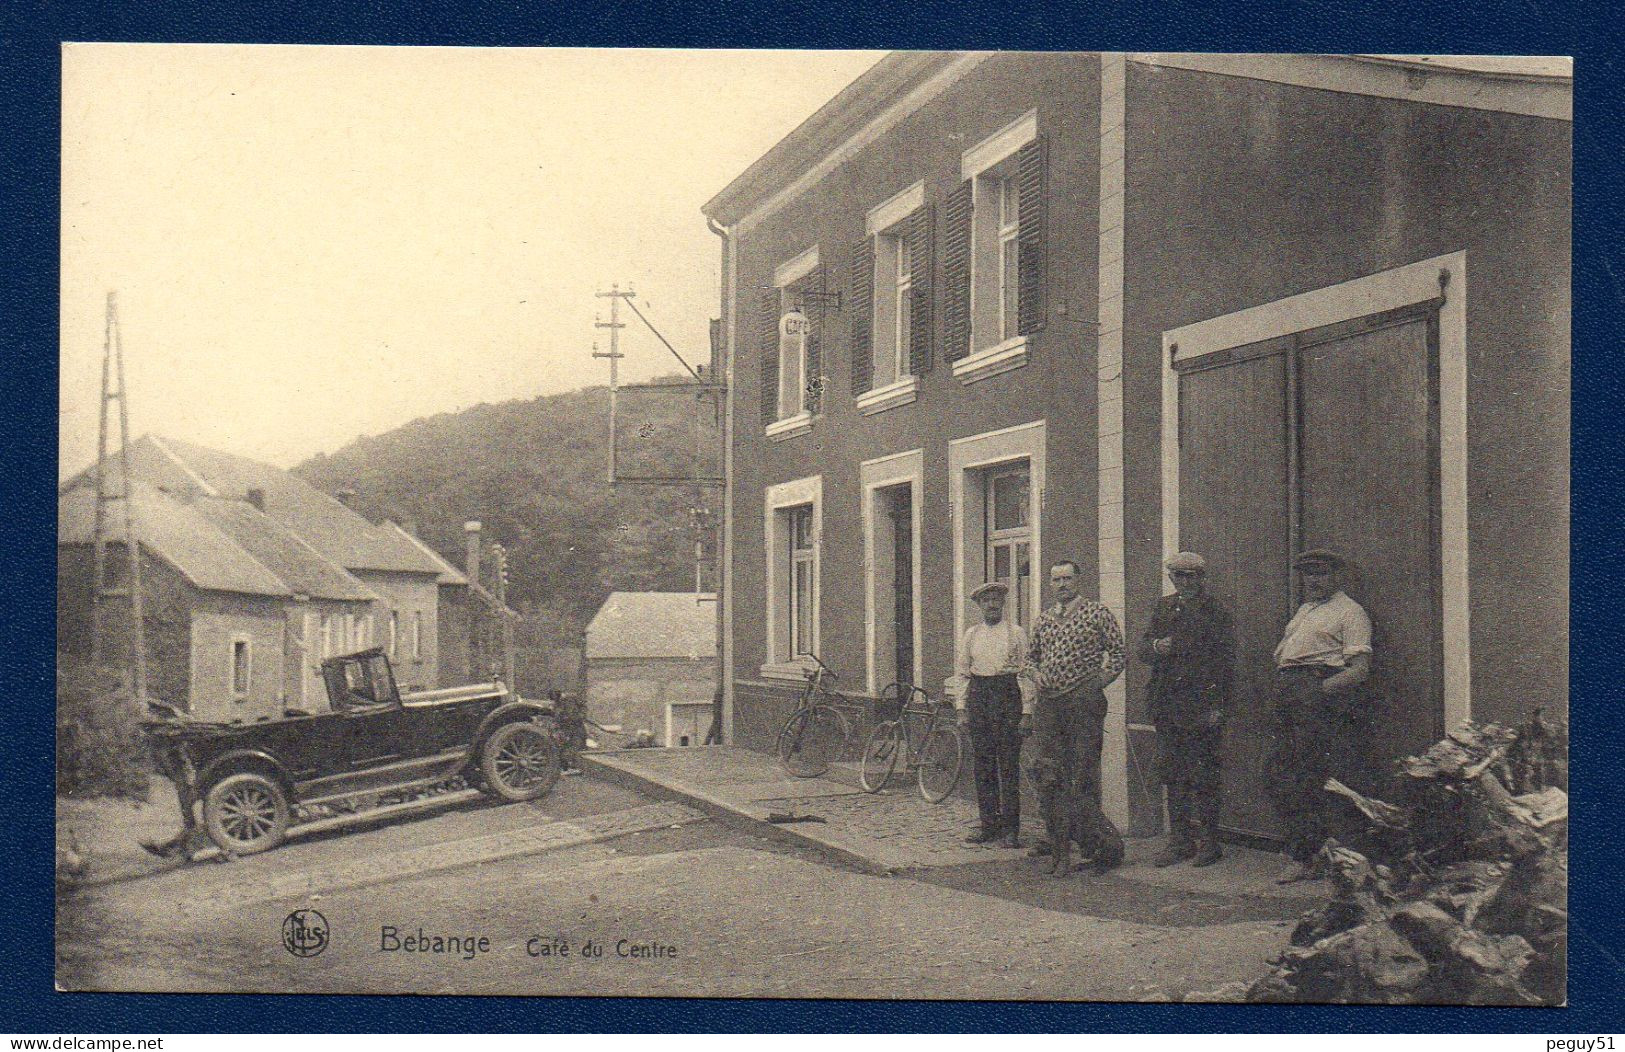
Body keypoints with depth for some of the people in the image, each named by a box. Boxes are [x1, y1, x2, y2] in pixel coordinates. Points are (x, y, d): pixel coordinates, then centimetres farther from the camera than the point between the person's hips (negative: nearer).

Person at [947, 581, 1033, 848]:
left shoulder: (1016, 633, 2)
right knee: (983, 766, 5)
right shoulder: (971, 635, 13)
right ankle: (988, 824, 12)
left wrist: (1027, 711, -6)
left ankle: (1010, 828, 0)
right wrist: (961, 708, 6)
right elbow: (961, 672, 14)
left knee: (1008, 765, -4)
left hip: (1008, 696, -4)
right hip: (978, 696, 4)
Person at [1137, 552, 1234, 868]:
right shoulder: (1163, 607, 14)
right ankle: (1179, 840, 16)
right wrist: (1157, 646, -11)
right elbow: (1143, 650, 13)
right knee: (1172, 774, 8)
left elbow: (1226, 661, -4)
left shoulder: (1217, 612, -1)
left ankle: (1208, 842, 6)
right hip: (1167, 706, 5)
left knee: (1203, 776, -2)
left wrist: (1217, 705, -11)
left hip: (1202, 708, -5)